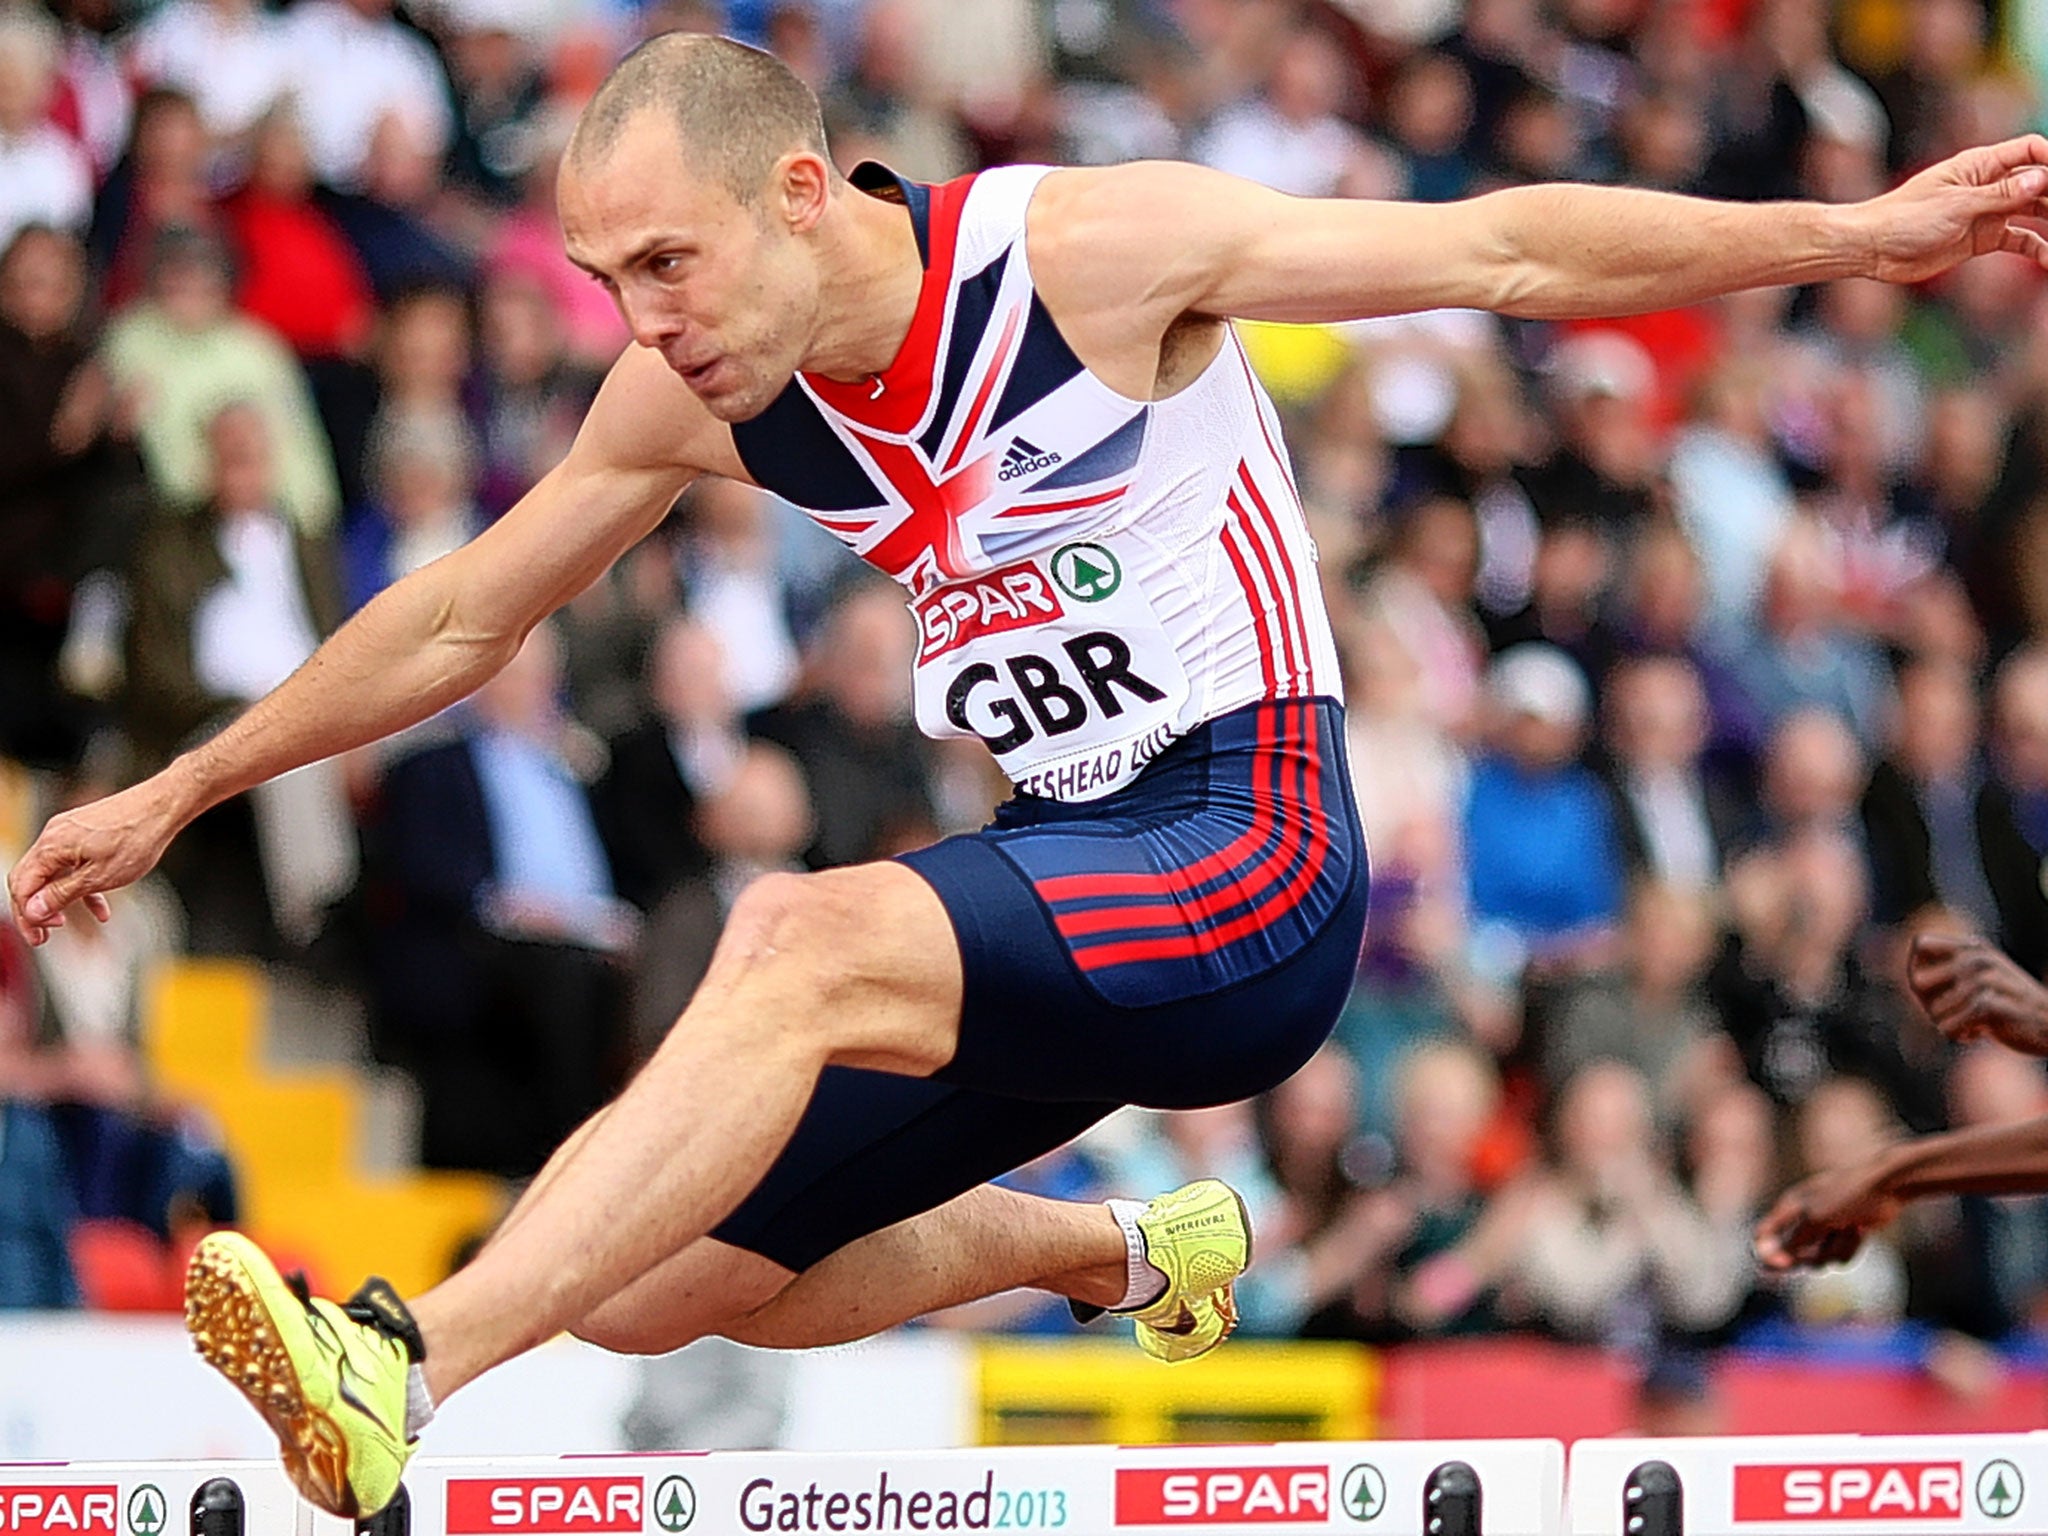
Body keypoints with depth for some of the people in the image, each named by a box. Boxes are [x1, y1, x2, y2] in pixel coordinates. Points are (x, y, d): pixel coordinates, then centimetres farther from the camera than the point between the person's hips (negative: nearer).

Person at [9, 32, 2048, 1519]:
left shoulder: (1087, 249, -13)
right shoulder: (694, 398, 2)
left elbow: (1500, 254, -10)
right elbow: (453, 624, 16)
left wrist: (1855, 236, -14)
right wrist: (172, 795, 18)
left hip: (1247, 856, -7)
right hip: (1060, 898, 7)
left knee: (798, 943, -32)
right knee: (656, 1290, 6)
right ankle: (1128, 1256, 32)